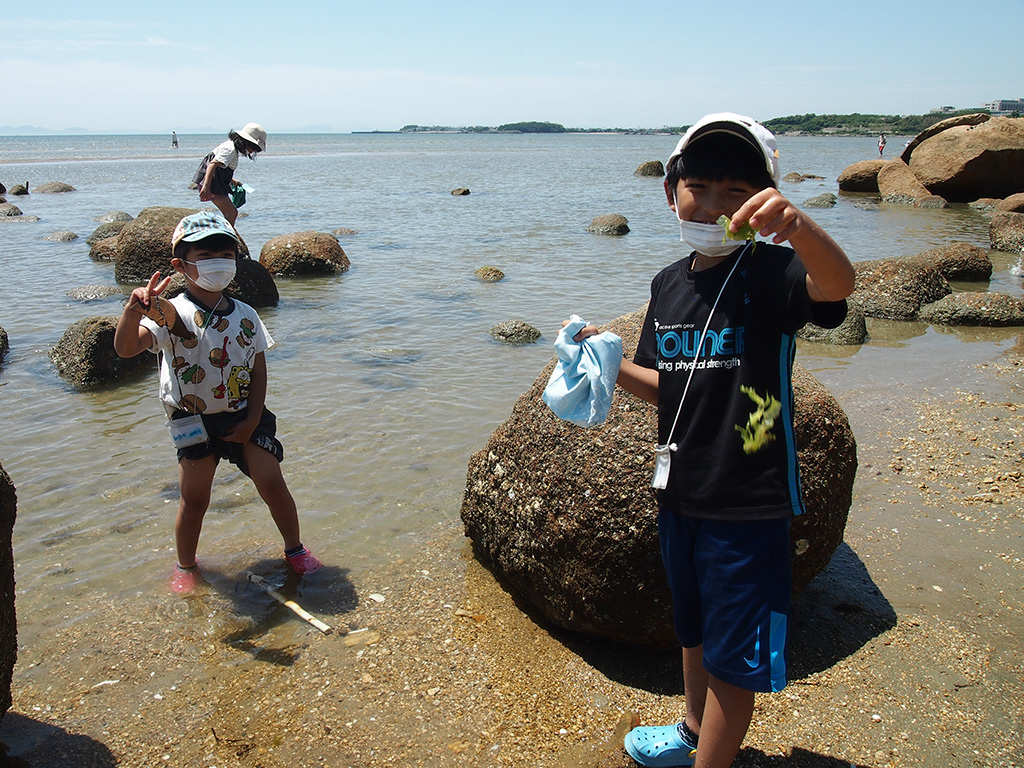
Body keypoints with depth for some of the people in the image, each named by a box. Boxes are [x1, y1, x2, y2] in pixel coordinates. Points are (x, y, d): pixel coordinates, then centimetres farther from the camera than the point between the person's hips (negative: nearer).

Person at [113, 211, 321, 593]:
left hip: (243, 416, 3)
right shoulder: (171, 315, -13)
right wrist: (133, 310, -48)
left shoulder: (245, 315, 0)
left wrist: (251, 420, -3)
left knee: (272, 484, -1)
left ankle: (295, 548, 22)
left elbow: (258, 368, 5)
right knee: (194, 500, 3)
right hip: (194, 422, -2)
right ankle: (185, 566, 28)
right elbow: (126, 347, -28)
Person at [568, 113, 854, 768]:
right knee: (694, 629, 27)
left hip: (750, 501, -7)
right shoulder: (670, 284, 4)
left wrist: (797, 224, -58)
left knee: (735, 654, 9)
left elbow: (836, 284, -39)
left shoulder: (771, 272, -16)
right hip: (681, 493, 7)